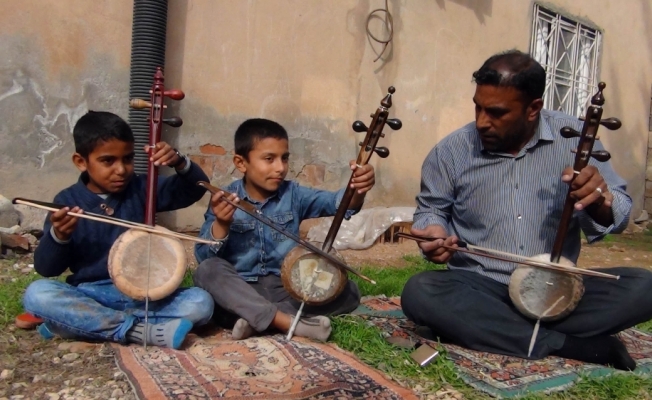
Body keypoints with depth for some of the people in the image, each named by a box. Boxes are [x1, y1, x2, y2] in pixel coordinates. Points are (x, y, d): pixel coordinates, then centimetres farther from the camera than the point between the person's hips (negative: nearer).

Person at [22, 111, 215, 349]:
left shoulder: (141, 189, 3)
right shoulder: (68, 201, 0)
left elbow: (196, 188, -2)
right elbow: (45, 268, -2)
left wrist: (179, 163, -22)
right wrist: (58, 236, -23)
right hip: (90, 296, -1)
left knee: (200, 302, -23)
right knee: (36, 294, -28)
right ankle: (142, 331, -29)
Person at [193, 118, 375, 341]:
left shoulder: (293, 194, 2)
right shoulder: (224, 200, -3)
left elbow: (335, 203, -16)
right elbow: (202, 256, -9)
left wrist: (356, 190, -38)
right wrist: (221, 225, -28)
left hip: (287, 290, 3)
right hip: (240, 292, -2)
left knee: (348, 291, -15)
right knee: (207, 270, -30)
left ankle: (256, 318, -24)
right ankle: (289, 321, -35)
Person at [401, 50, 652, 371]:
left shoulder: (576, 138, -4)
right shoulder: (450, 151, -4)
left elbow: (619, 215, -2)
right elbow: (430, 210, 9)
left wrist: (601, 202, -27)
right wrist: (434, 231, -15)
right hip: (479, 288, 0)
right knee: (419, 293, -30)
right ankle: (583, 347, -23)